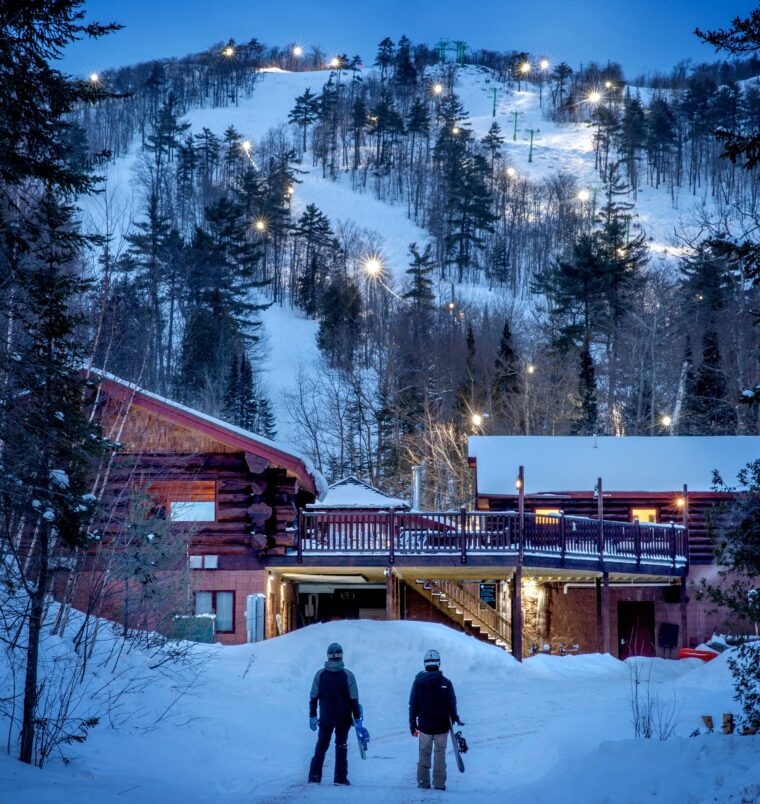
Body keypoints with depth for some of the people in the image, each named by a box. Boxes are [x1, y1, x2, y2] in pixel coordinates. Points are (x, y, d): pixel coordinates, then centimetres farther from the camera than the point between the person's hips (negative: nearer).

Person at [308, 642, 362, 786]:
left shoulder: (320, 674, -4)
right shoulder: (348, 675, -10)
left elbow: (313, 697, 1)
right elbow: (354, 699, -7)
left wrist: (312, 716, 10)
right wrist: (357, 718, 1)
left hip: (325, 718, 2)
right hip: (343, 719, -2)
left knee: (321, 745, 13)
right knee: (341, 747, 9)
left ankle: (314, 776, 8)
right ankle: (340, 778, 7)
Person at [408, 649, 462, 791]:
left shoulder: (418, 682, -3)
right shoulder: (445, 683, -8)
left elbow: (412, 705, 1)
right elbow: (452, 704, -4)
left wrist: (412, 723, 11)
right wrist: (455, 719, 13)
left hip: (424, 726, 1)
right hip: (442, 726, -1)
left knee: (424, 754, 11)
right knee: (440, 753, 6)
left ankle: (423, 782, 11)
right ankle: (439, 783, 3)